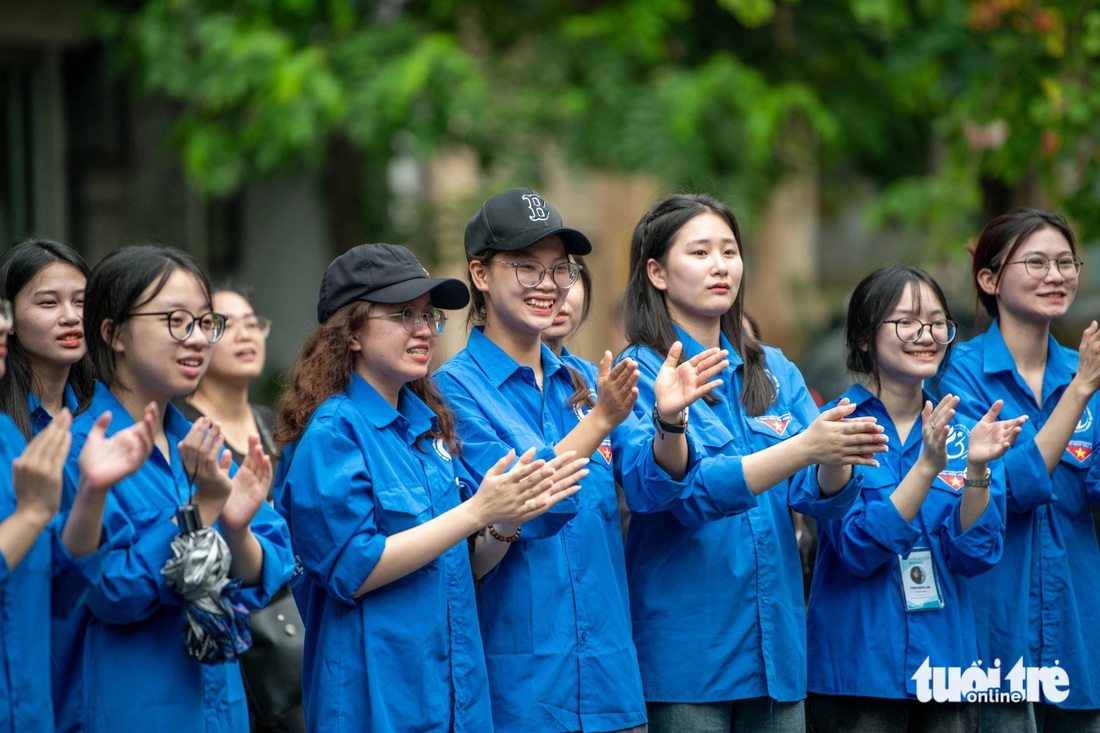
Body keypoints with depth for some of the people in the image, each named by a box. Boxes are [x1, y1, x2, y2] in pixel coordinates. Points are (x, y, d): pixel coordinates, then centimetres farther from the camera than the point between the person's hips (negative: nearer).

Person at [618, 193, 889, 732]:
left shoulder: (773, 372, 11)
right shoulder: (642, 374, -6)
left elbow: (822, 496, 2)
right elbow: (683, 493, -20)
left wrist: (836, 460, -21)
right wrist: (802, 447, -29)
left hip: (774, 643, 5)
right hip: (685, 646, -5)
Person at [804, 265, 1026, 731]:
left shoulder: (963, 432, 7)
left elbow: (975, 555, -2)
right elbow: (858, 550, -15)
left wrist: (977, 468, -17)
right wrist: (927, 466, -24)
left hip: (946, 662, 4)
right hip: (857, 671, -4)